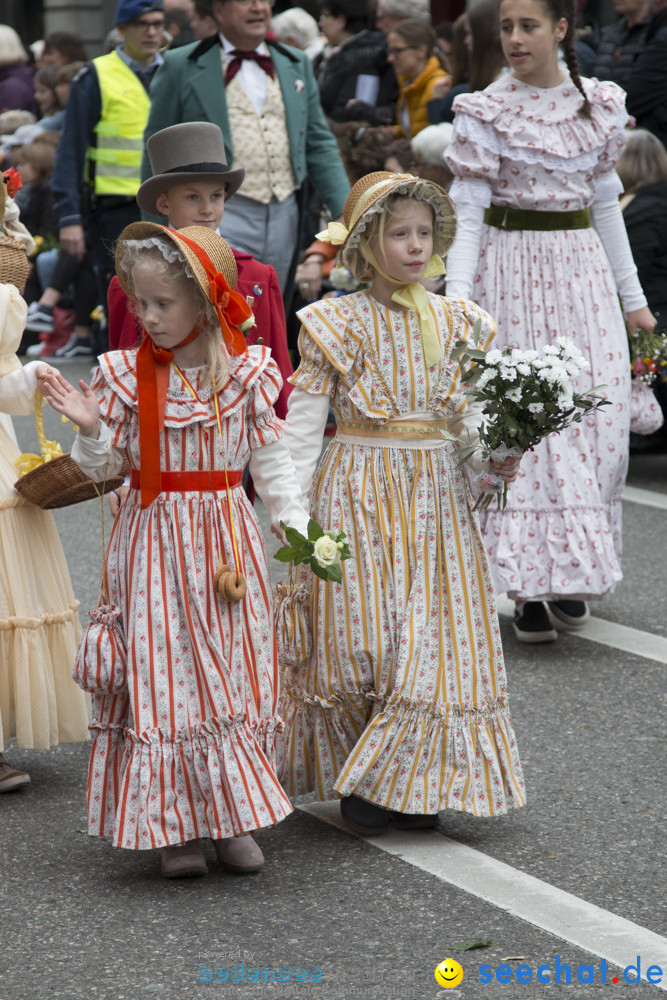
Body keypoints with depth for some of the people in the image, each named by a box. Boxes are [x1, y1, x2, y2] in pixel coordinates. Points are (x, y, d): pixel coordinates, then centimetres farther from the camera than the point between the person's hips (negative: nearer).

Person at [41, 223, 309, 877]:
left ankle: (231, 818, 16)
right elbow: (104, 466, 3)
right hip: (154, 544, -1)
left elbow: (270, 461, 5)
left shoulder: (246, 375, -1)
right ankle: (173, 826, 6)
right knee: (159, 674, -3)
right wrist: (91, 430, -16)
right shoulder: (125, 375, -2)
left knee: (233, 671, 5)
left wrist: (296, 526, -2)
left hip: (226, 541, 1)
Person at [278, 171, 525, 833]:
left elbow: (472, 418, 10)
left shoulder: (455, 324, 7)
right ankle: (358, 782, 12)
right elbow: (300, 431, -4)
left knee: (434, 638, 1)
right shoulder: (336, 325, -4)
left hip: (436, 498, 4)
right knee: (357, 633, -4)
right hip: (357, 498, -3)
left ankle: (416, 784, 13)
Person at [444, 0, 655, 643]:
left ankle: (573, 572, 13)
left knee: (598, 419, -2)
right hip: (513, 271, -3)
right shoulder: (485, 113, -3)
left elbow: (605, 204, 14)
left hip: (583, 273, 3)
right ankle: (529, 582, 1)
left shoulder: (600, 106, 7)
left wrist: (632, 296, 15)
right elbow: (468, 214, -6)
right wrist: (456, 302, -16)